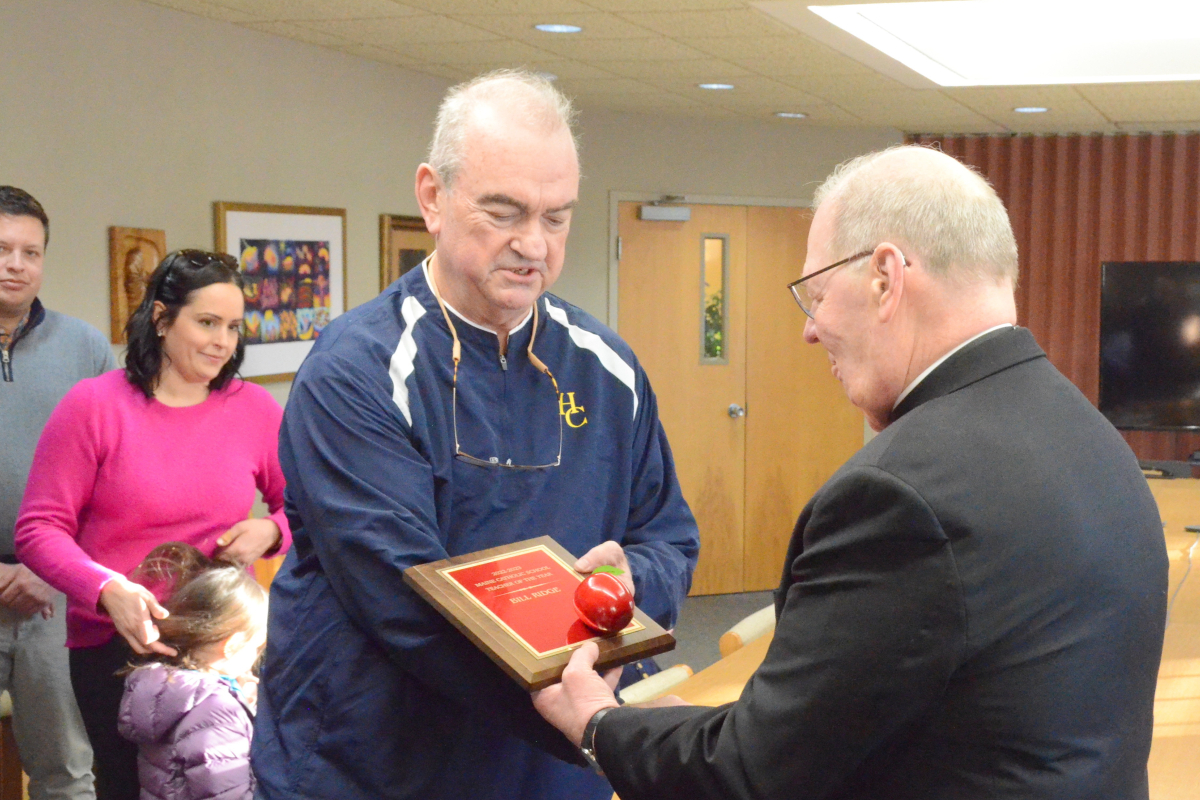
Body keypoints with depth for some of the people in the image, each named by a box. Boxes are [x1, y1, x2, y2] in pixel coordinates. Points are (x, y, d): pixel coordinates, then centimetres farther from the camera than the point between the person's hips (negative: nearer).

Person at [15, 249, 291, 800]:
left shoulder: (254, 408, 0)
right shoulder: (93, 406, -7)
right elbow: (39, 530, -8)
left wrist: (269, 532, -11)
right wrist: (107, 589, -24)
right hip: (114, 646, -2)